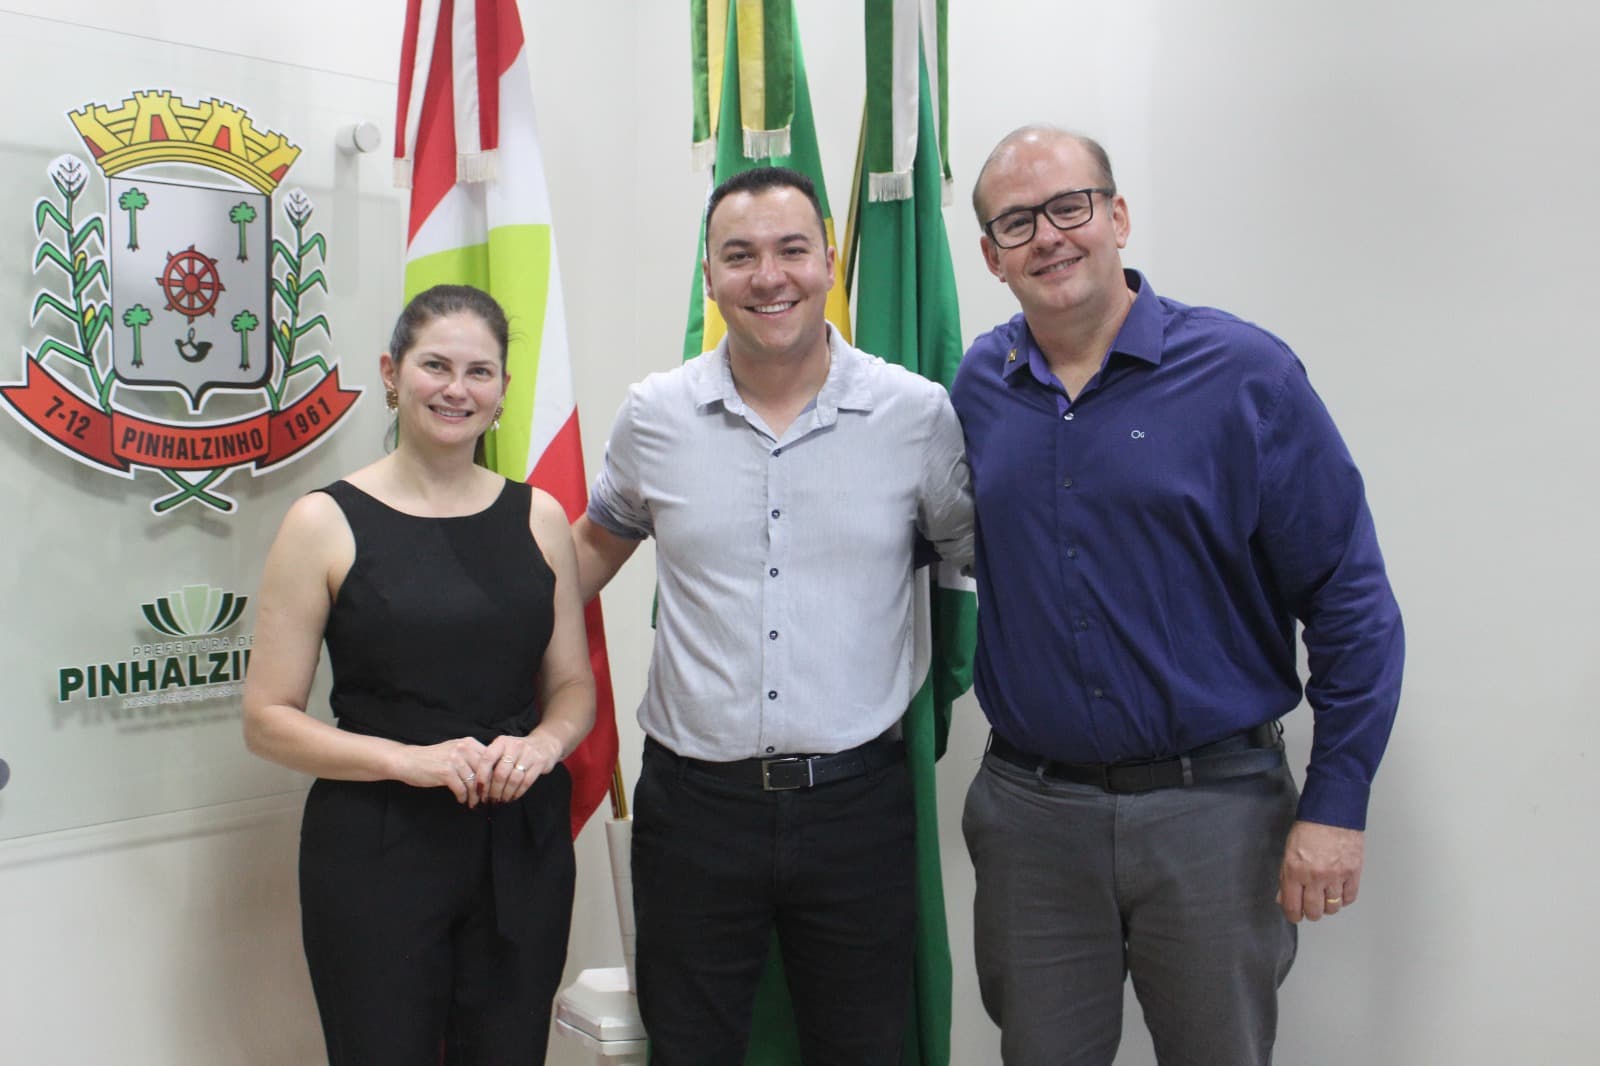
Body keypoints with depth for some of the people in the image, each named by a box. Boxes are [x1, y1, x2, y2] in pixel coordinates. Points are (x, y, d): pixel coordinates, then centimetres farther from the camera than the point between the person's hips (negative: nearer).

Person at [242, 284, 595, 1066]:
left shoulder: (538, 517, 6)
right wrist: (409, 758, -18)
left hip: (524, 847, 4)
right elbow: (267, 718, -5)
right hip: (375, 852, -3)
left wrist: (542, 744, -10)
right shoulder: (326, 521, -5)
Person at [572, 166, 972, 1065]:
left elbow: (983, 553, 8)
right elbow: (598, 544, 17)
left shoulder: (917, 412, -4)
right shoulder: (655, 416, 0)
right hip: (695, 804, 1)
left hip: (858, 802, 0)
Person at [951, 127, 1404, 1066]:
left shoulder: (1244, 373, -9)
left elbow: (1351, 600, -7)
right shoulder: (978, 386, 2)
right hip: (1030, 809, 3)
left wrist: (1335, 805, -10)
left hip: (1211, 807, -2)